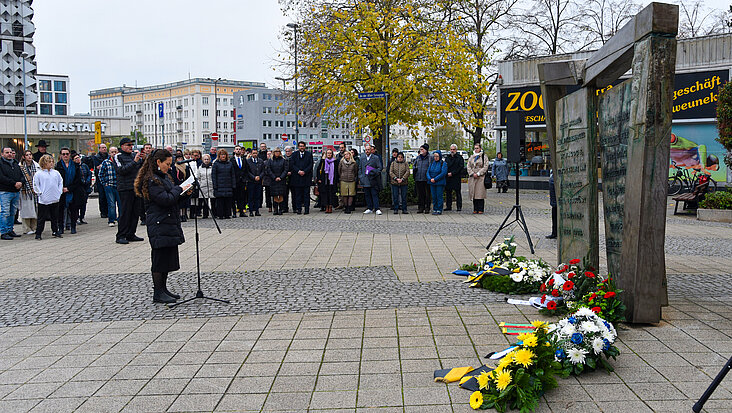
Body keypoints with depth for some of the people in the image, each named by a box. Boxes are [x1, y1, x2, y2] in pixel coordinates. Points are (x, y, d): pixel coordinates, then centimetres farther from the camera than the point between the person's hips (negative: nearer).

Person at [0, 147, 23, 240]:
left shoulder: (16, 164, 18)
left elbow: (22, 175, 16)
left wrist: (21, 182, -6)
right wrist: (14, 183, -18)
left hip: (16, 192, 7)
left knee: (12, 213, 11)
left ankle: (10, 230, 18)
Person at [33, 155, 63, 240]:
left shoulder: (56, 173, 8)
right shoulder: (38, 173, -5)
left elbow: (61, 182, 18)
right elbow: (35, 185, -4)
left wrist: (59, 192, 9)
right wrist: (40, 193, -8)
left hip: (55, 199, 5)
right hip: (44, 200, -4)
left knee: (55, 217, 13)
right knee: (41, 218, 0)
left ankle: (55, 231, 24)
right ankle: (38, 233, 6)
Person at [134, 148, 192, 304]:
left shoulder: (164, 177, 17)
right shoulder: (151, 180, -15)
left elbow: (173, 198, 23)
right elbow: (165, 199, -22)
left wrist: (183, 193, 6)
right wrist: (179, 189, -7)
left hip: (170, 223, 10)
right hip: (159, 225, -10)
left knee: (168, 257, 13)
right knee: (160, 258, -4)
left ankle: (163, 289, 22)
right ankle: (157, 293, 4)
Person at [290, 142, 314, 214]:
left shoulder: (309, 154, 7)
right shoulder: (294, 154, 10)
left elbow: (311, 165, 1)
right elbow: (292, 165, 2)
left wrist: (304, 171, -11)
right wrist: (298, 171, -12)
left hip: (306, 177, -1)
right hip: (297, 177, 1)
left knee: (306, 194, 0)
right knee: (298, 194, 3)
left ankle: (307, 209, 3)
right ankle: (298, 209, 7)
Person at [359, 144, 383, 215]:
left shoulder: (376, 158, 1)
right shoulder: (363, 159, 15)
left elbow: (380, 167, -2)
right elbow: (360, 168, 19)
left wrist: (374, 172, -17)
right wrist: (360, 177, 8)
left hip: (373, 180, -4)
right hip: (365, 181, 5)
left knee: (374, 195, -5)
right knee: (367, 195, 7)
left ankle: (377, 209, -4)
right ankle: (369, 208, 15)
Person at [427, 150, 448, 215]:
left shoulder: (443, 163, -4)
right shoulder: (432, 163, 14)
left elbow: (443, 173, -14)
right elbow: (428, 172, 10)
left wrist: (435, 179, -17)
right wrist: (430, 179, -10)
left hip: (440, 183, -5)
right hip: (432, 183, 5)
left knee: (439, 197, -4)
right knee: (434, 197, 7)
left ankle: (439, 210, 1)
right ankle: (435, 209, 14)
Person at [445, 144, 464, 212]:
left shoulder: (459, 157, 0)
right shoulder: (447, 157, 15)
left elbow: (461, 167, -8)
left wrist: (452, 173, -13)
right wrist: (447, 173, -2)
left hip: (456, 178, -5)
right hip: (448, 177, 5)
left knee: (458, 192, -2)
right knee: (448, 192, 6)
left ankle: (459, 207, 1)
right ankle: (448, 206, 12)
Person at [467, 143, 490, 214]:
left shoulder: (483, 156, 4)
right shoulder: (471, 157, 17)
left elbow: (486, 166, -4)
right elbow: (468, 166, 11)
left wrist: (478, 174, -12)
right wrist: (472, 174, -6)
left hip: (481, 177, -4)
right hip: (472, 178, 4)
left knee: (480, 194, -8)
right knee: (474, 193, 1)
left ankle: (480, 209, -4)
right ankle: (475, 209, 7)